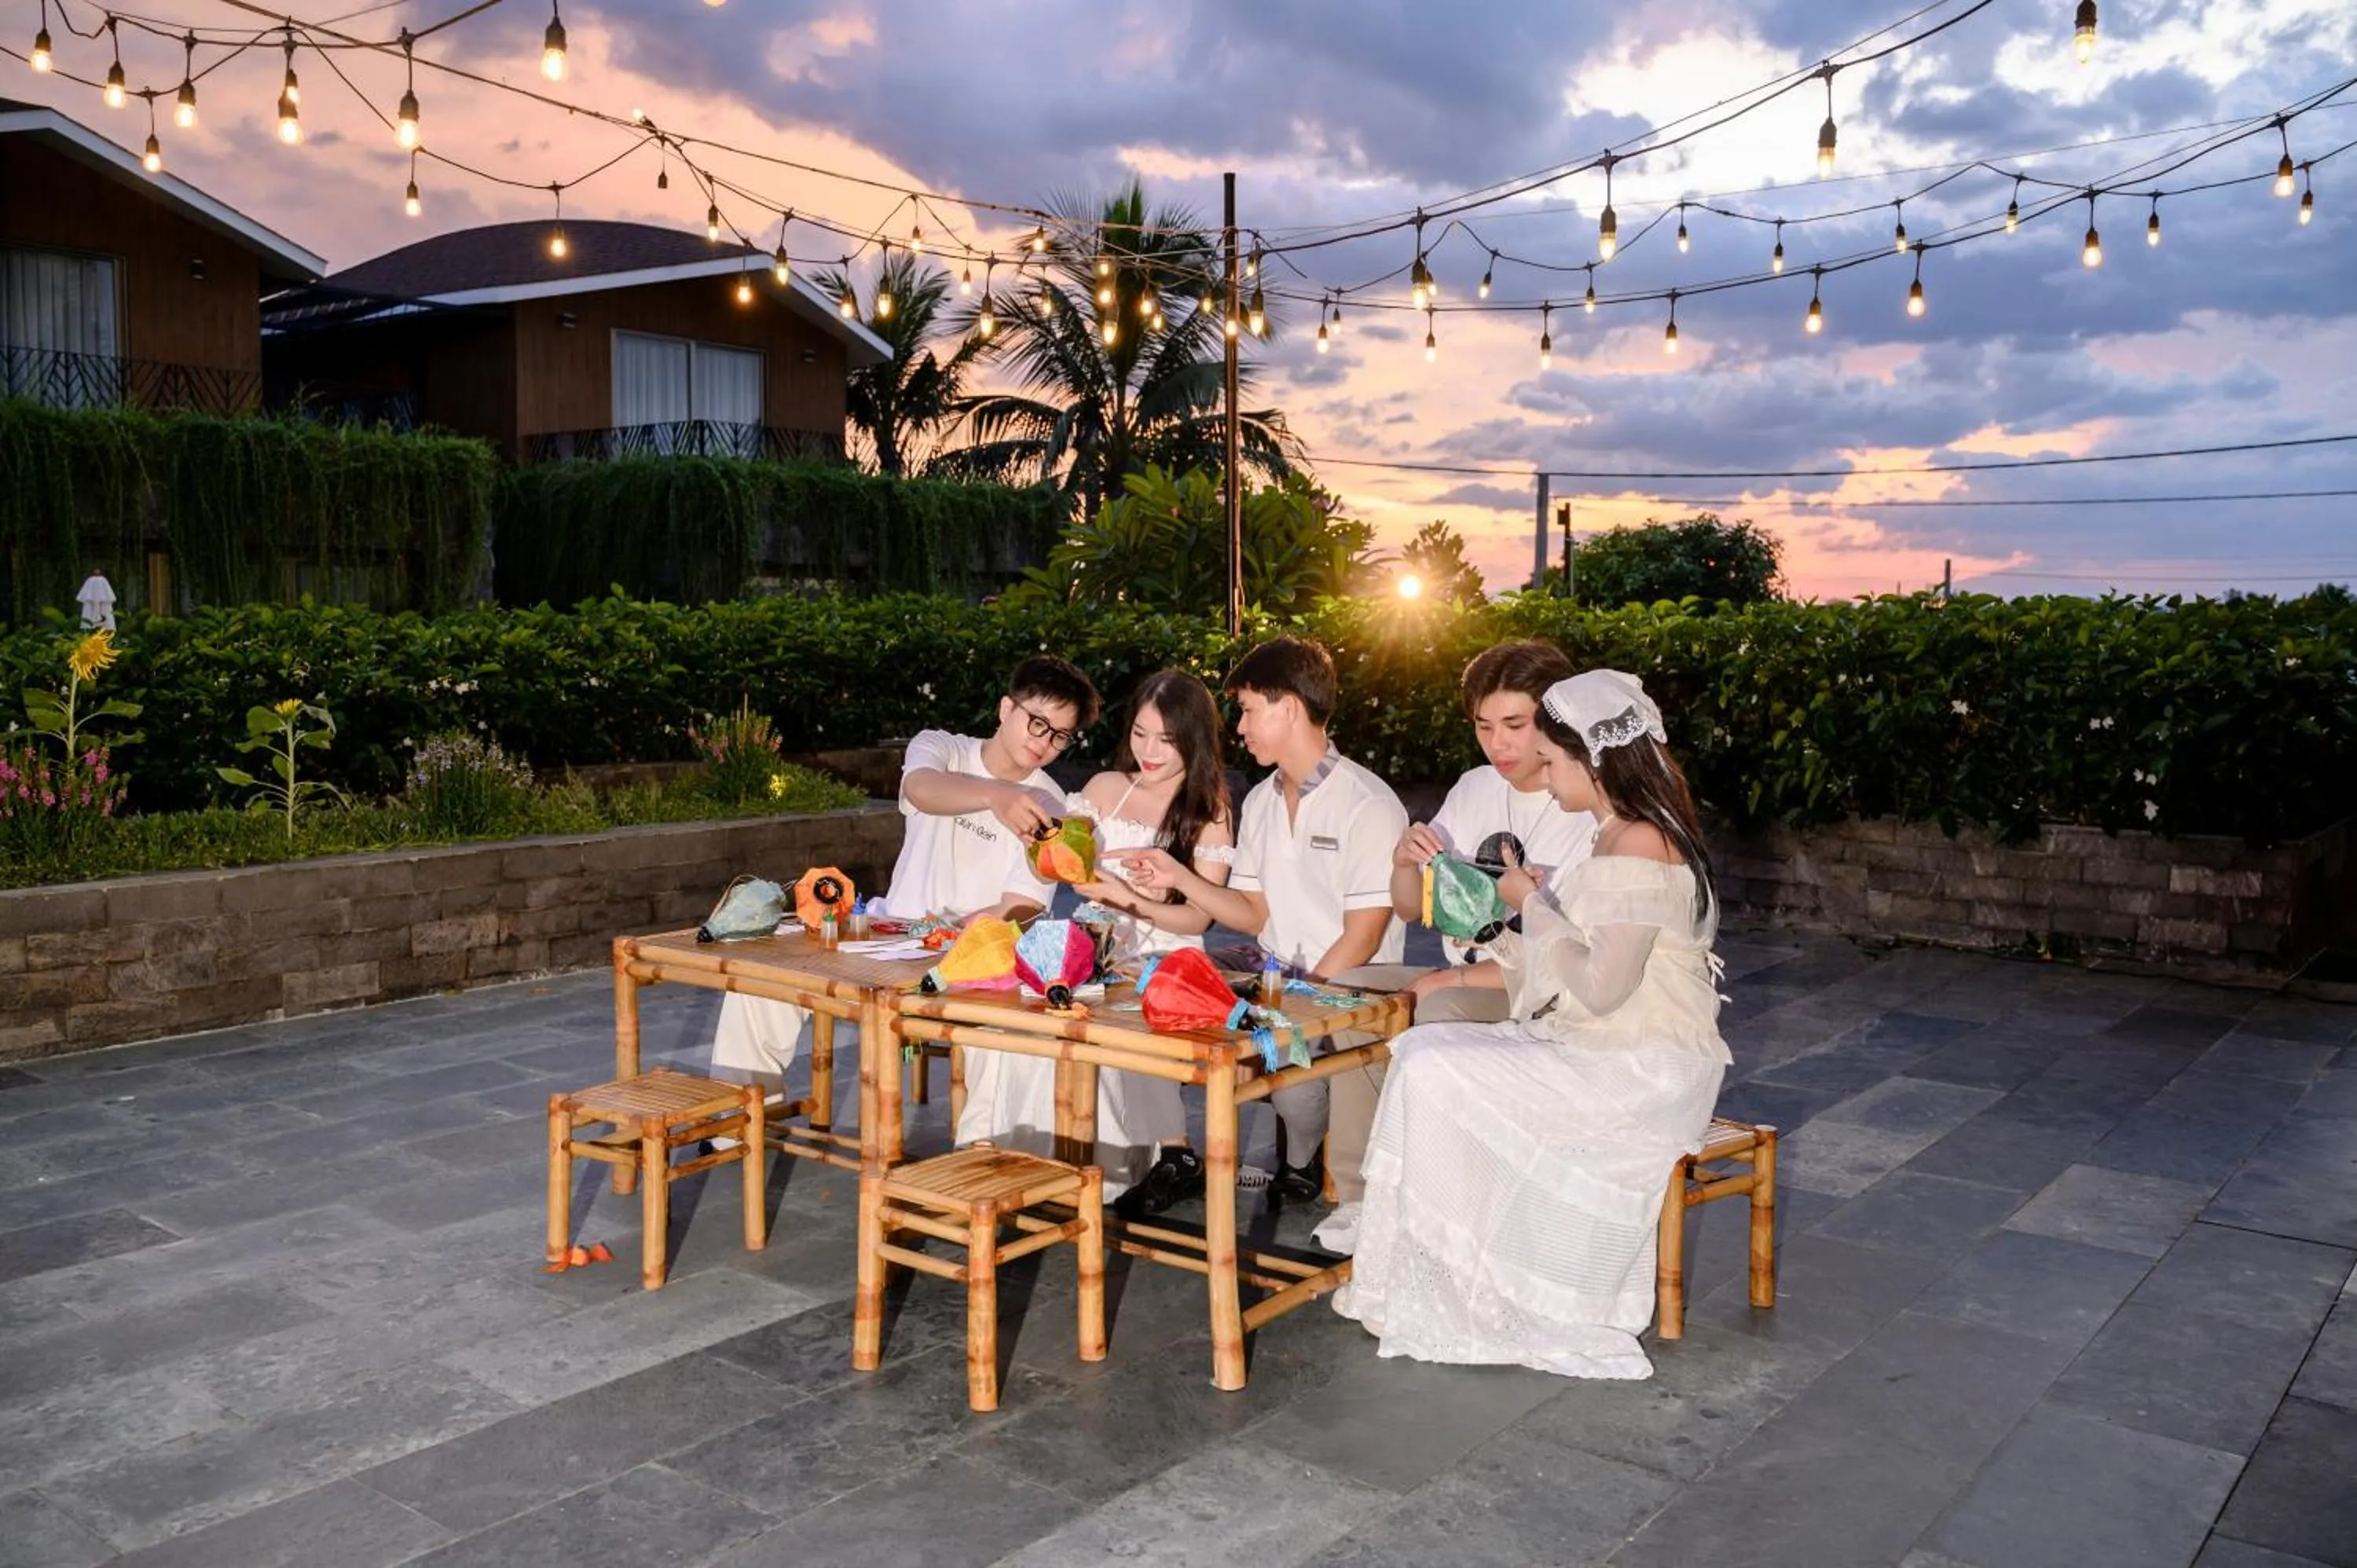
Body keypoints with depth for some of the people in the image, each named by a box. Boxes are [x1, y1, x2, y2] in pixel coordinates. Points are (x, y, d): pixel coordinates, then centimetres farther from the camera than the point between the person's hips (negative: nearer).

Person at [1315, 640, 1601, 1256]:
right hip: (1461, 981, 7)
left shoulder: (1593, 812, -12)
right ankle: (1362, 1195, -11)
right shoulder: (1474, 789, 9)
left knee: (1443, 1010, -33)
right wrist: (1405, 861, -11)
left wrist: (1464, 977, -19)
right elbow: (1409, 909, 12)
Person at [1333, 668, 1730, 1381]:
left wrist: (1534, 902, -11)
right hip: (1601, 1052, 10)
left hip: (1639, 1072, -10)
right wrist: (1467, 975, 9)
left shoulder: (1639, 847, -19)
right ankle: (1424, 1283, 1)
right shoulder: (1621, 838, 12)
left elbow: (1601, 986, -24)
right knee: (1423, 1052, -1)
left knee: (1436, 1076, -15)